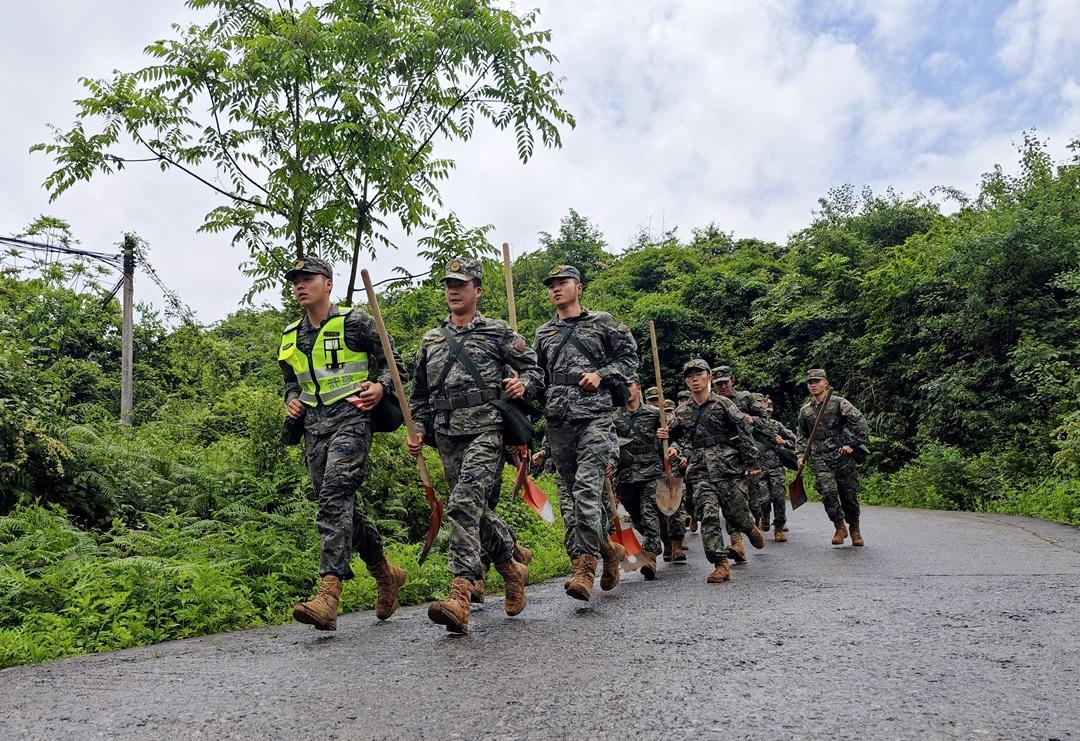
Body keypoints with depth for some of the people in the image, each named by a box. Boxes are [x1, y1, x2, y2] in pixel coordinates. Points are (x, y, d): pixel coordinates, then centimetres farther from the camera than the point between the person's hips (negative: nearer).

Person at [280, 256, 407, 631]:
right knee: (343, 505, 10)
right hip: (314, 426, 7)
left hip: (350, 418, -7)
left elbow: (392, 360, 4)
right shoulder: (289, 337, 16)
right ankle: (386, 574, 28)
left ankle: (328, 593, -25)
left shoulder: (354, 323, -2)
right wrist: (292, 401, 8)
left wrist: (381, 387, -14)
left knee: (335, 497, -21)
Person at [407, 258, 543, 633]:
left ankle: (460, 594, -26)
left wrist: (522, 384, -14)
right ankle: (512, 567, 34)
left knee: (463, 503, -22)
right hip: (448, 437, 6)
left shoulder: (498, 332, 7)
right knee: (477, 510, 10)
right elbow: (420, 395, 23)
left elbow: (535, 370, 8)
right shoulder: (430, 340, 19)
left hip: (487, 430, -5)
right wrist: (418, 431, 10)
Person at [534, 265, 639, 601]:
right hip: (558, 419, 5)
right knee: (568, 492, 6)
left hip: (595, 414, -5)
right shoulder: (543, 333, 20)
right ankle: (607, 548, 21)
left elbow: (630, 357, 8)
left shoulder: (602, 322, 9)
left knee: (587, 486, -17)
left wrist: (601, 374, -6)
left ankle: (585, 566, -17)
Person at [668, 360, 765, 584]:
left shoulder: (723, 403, 2)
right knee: (708, 515, -10)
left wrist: (753, 463, -3)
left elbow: (743, 434, 1)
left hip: (729, 467, -2)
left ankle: (751, 529, 37)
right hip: (701, 471, 2)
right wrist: (674, 449, -2)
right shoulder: (681, 412, 11)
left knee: (735, 512, 1)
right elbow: (678, 438, 21)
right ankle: (721, 564, -5)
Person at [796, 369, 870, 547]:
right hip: (820, 459, 2)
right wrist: (801, 455, 12)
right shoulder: (805, 411, 13)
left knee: (849, 495, 3)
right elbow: (801, 435, 23)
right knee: (828, 491, -19)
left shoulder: (839, 403, 0)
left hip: (843, 456, -2)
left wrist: (853, 445, -10)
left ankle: (854, 529, 26)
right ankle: (839, 527, -1)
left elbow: (861, 424, -4)